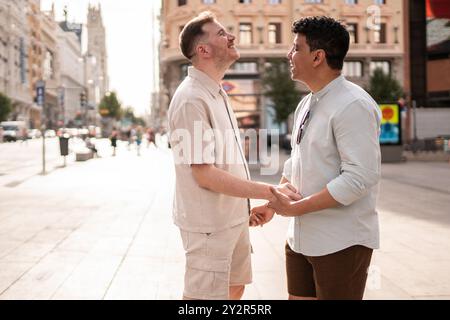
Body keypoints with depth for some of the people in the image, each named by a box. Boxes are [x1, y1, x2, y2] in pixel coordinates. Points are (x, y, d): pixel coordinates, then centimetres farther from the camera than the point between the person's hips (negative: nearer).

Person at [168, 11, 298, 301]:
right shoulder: (191, 99, -20)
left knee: (234, 288, 20)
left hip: (232, 218, 9)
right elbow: (204, 174, -24)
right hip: (209, 222, -9)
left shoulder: (218, 93, 12)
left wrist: (245, 206, 17)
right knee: (203, 295, 1)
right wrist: (268, 191, -25)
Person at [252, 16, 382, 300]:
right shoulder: (307, 104, 12)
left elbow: (358, 178, -23)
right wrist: (272, 204, 10)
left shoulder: (353, 106, -16)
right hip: (302, 237, 8)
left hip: (340, 244, -8)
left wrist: (293, 208, -20)